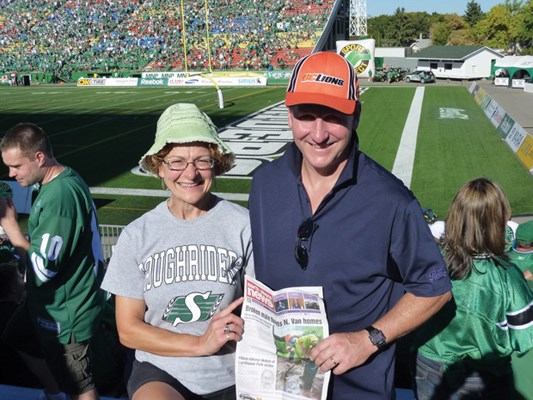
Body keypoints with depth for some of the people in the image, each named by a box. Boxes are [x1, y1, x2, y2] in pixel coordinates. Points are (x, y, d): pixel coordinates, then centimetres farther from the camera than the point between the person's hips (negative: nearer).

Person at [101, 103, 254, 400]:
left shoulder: (244, 226, -6)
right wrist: (200, 344, -11)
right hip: (160, 374, 0)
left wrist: (242, 329, -20)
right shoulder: (137, 235, -1)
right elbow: (129, 330, 1)